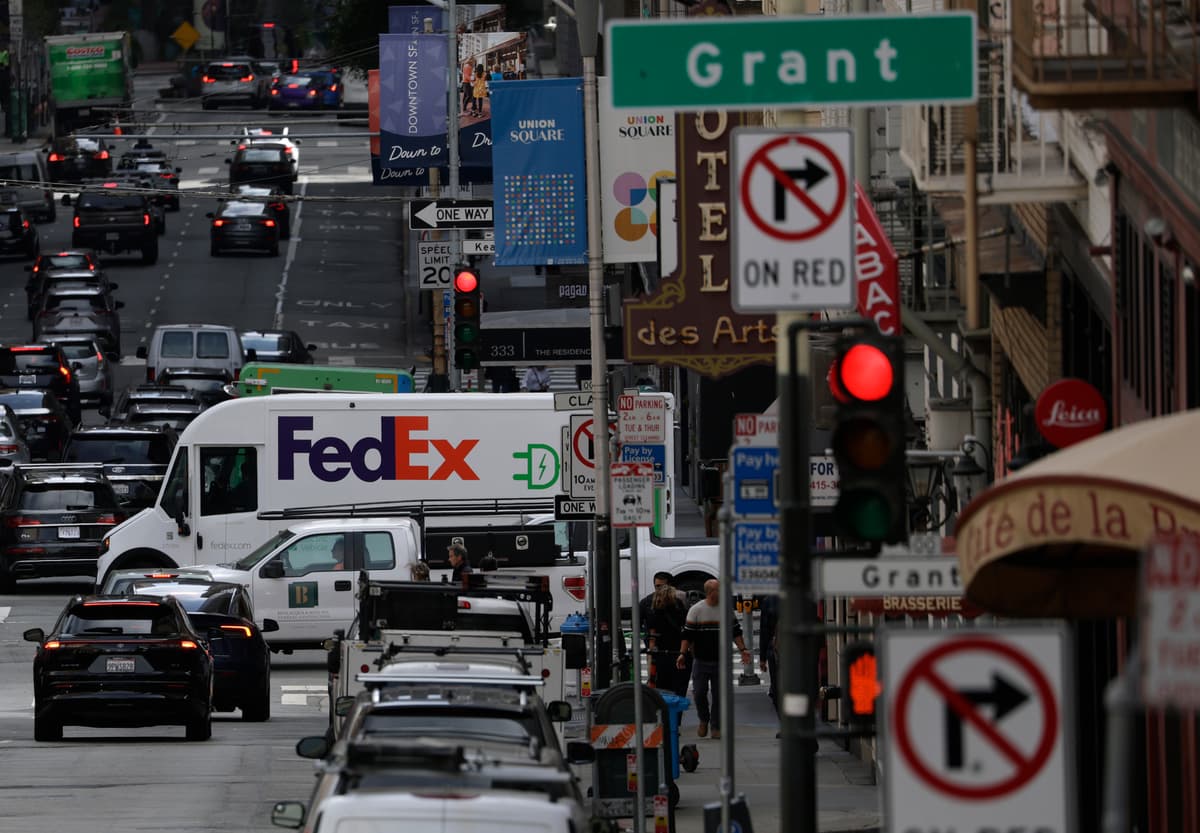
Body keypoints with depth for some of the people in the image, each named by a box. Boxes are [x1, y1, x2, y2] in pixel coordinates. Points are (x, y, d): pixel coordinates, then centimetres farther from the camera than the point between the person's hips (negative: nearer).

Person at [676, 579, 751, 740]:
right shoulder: (696, 610, -4)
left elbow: (736, 631, 11)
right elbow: (687, 634, -4)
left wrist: (742, 649, 2)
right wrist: (682, 654, -13)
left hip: (720, 661, 2)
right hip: (701, 661, -2)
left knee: (719, 695, 2)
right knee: (699, 692, -3)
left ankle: (716, 727, 12)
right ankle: (703, 720, 21)